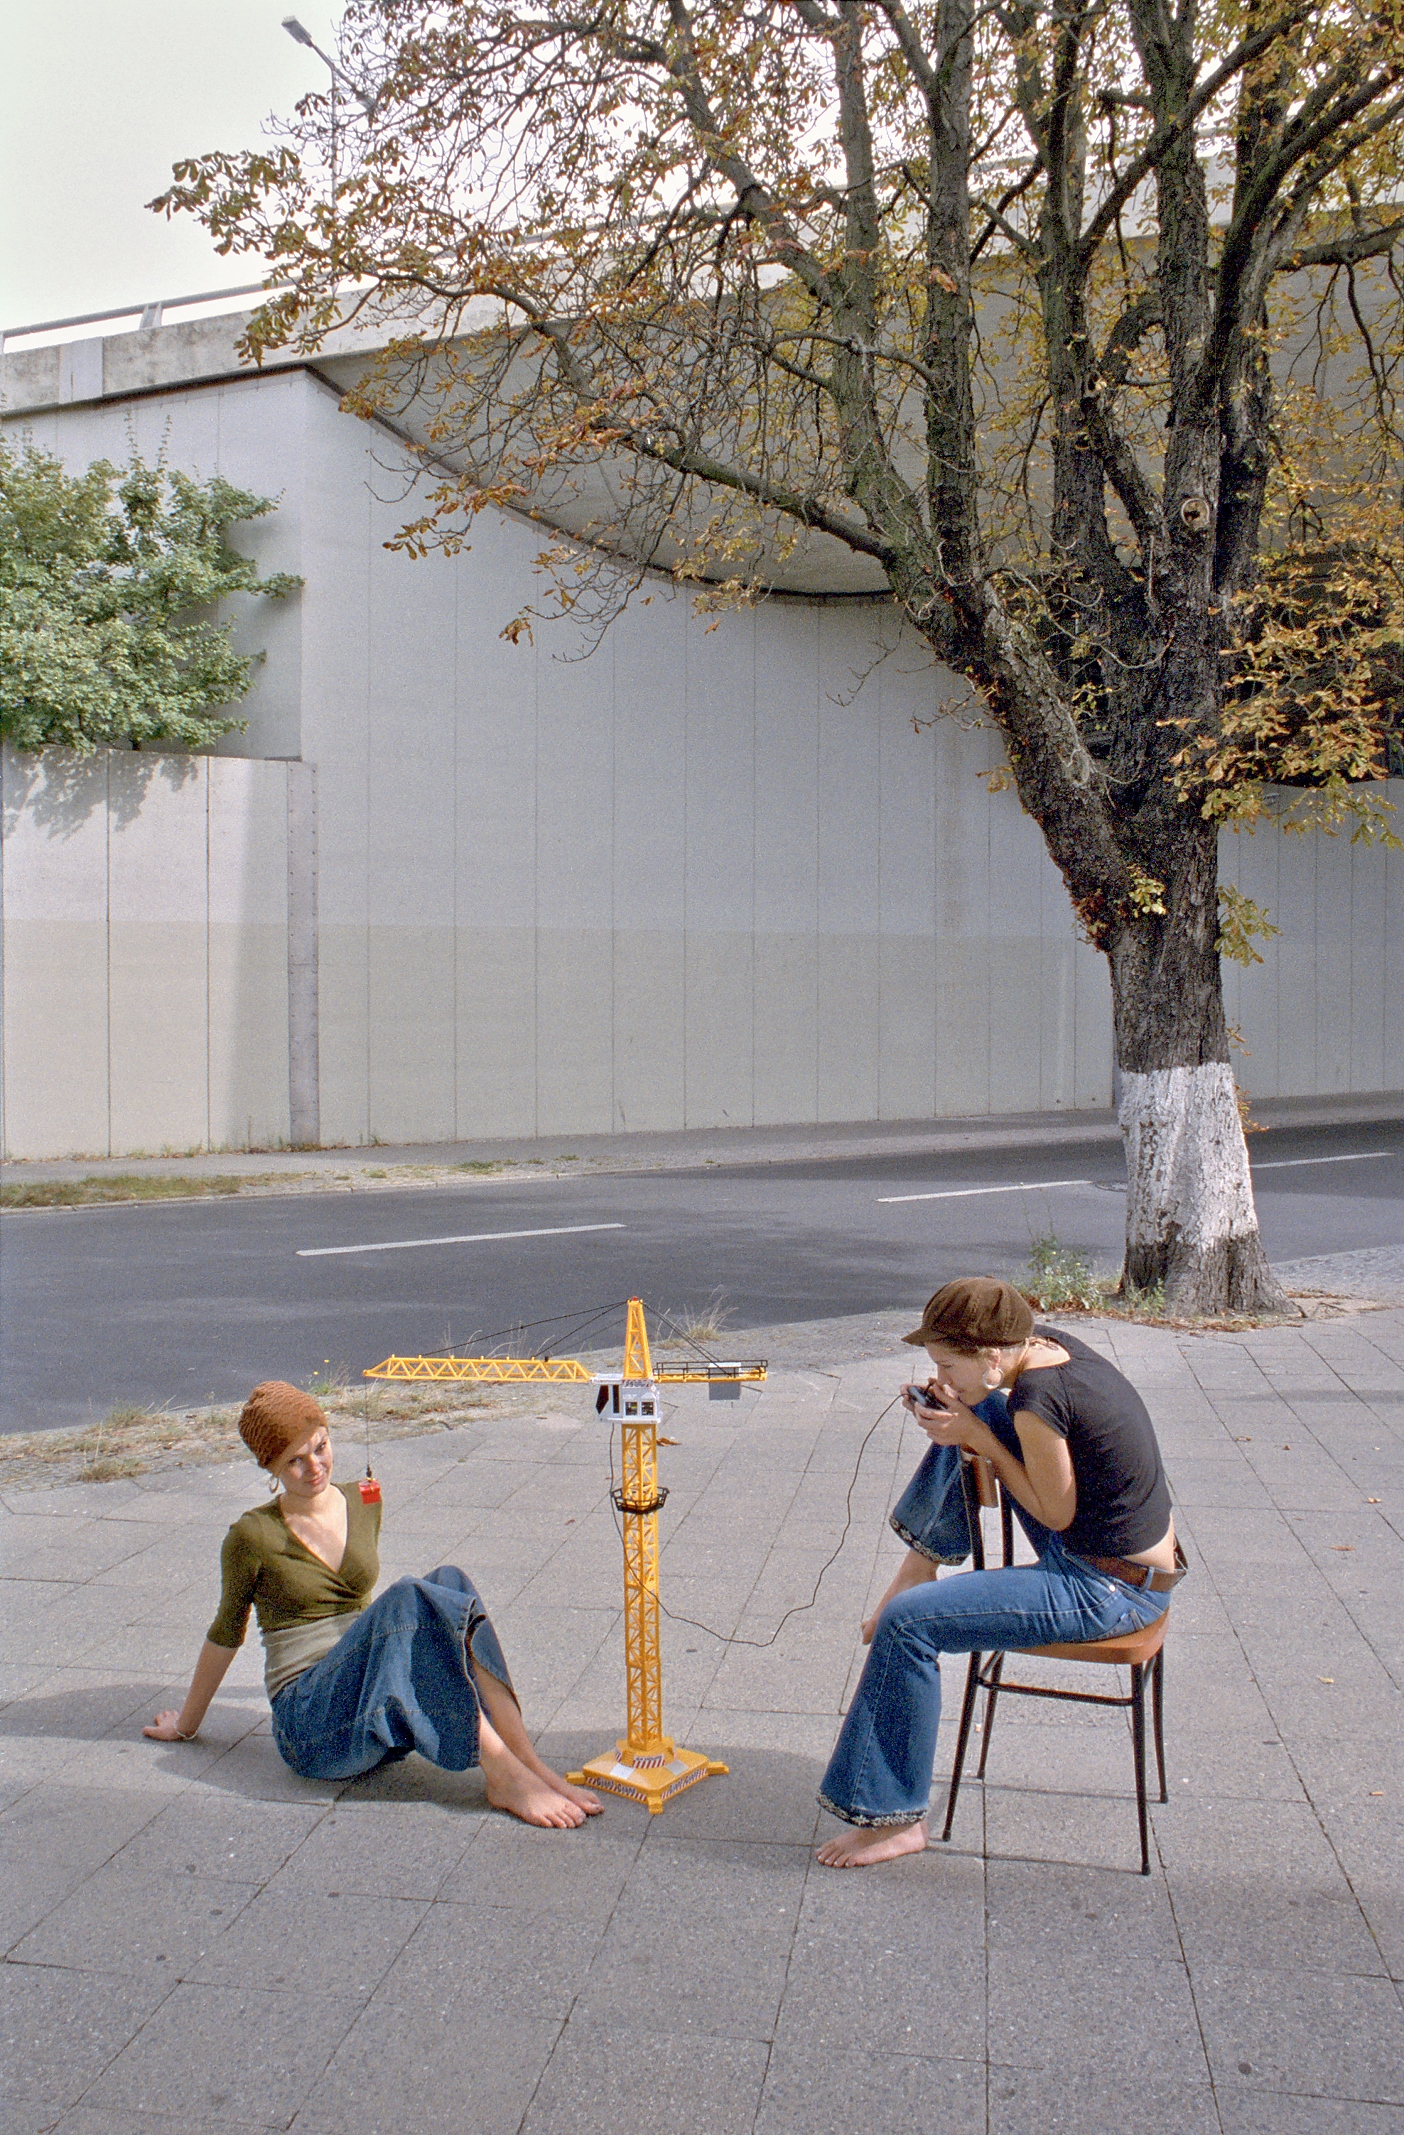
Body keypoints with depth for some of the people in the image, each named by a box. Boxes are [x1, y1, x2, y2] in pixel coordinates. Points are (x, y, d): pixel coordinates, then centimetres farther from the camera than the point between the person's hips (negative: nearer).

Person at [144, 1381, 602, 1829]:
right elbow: (226, 1634, 7)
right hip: (312, 1729, -5)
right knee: (407, 1601, -32)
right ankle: (508, 1777, -37)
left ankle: (533, 1766, -34)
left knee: (449, 1584, -25)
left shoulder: (363, 1502, 10)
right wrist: (186, 1724, 17)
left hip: (381, 1719, 5)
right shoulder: (253, 1536, -6)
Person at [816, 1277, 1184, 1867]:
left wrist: (979, 1439, -14)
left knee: (907, 1622, -13)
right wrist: (961, 1413, -1)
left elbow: (1056, 1513, -18)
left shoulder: (1036, 1400, -28)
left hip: (1108, 1592, -10)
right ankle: (925, 1555, 22)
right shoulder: (1045, 1343, -2)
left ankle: (897, 1819, 1)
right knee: (980, 1414, 14)